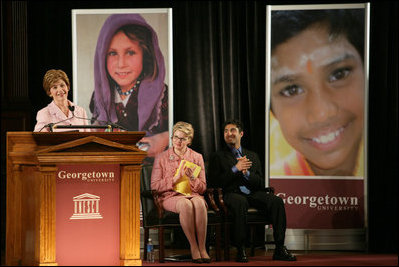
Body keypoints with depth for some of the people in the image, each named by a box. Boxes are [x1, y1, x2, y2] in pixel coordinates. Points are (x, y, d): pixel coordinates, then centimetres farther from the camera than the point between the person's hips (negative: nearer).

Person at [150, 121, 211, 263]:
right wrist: (175, 179, -11)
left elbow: (202, 188, 10)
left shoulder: (197, 157, 12)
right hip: (170, 197, -2)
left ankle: (202, 247, -31)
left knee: (199, 203, -36)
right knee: (186, 204, -38)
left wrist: (192, 178, -12)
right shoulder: (161, 158, 7)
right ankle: (193, 247, -30)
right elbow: (154, 186, 1)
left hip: (192, 194, 2)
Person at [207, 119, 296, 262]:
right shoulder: (217, 157, 14)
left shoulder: (253, 156, 24)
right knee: (240, 202, -40)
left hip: (253, 194, 4)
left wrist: (246, 173, -5)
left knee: (277, 200, -25)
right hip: (231, 194, -4)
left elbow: (261, 184, 15)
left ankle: (279, 249, -26)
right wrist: (235, 169, -8)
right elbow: (213, 183, -1)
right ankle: (240, 250, -33)